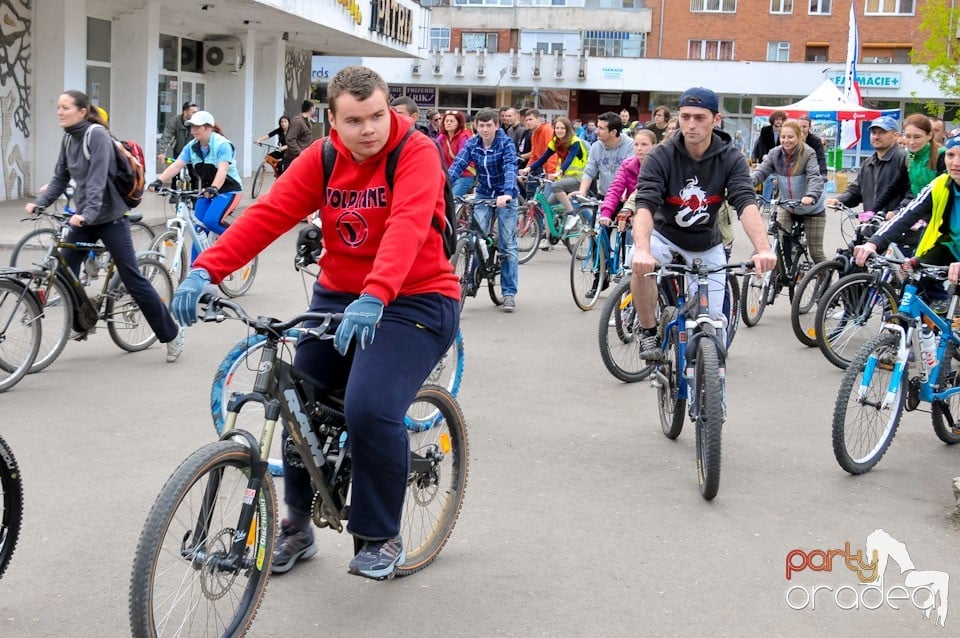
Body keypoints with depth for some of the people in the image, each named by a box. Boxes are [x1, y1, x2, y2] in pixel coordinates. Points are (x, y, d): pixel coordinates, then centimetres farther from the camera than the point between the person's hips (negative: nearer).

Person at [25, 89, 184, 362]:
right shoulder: (68, 138, 6)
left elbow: (98, 179, -27)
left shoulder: (97, 134, -17)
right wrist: (38, 203, -4)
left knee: (132, 280, -4)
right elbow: (61, 178, 10)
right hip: (83, 217, 8)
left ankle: (172, 334, 7)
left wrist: (87, 214, -38)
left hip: (110, 217, -7)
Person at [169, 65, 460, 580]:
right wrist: (206, 269, -25)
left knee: (370, 410, -23)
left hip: (412, 301, -5)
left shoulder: (417, 154, -15)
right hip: (337, 296, 6)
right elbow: (268, 214, -11)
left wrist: (373, 298, -48)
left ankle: (381, 537, 1)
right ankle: (298, 525, 27)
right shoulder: (321, 159, 0)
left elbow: (406, 226, -32)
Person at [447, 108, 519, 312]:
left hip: (505, 196, -3)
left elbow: (510, 169, -30)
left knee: (508, 245, -1)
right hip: (483, 195, 3)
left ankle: (509, 293, 4)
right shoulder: (472, 144, -6)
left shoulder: (506, 144, -15)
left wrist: (507, 194, -47)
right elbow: (457, 165, -18)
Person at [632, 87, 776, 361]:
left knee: (713, 318, -4)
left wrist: (763, 249, -49)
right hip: (665, 235, -2)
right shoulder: (660, 157, -21)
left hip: (706, 245, 2)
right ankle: (649, 334, -13)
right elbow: (645, 205, -33)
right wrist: (643, 249, -53)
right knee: (641, 265, -35)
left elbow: (746, 204, -30)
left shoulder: (731, 160, -16)